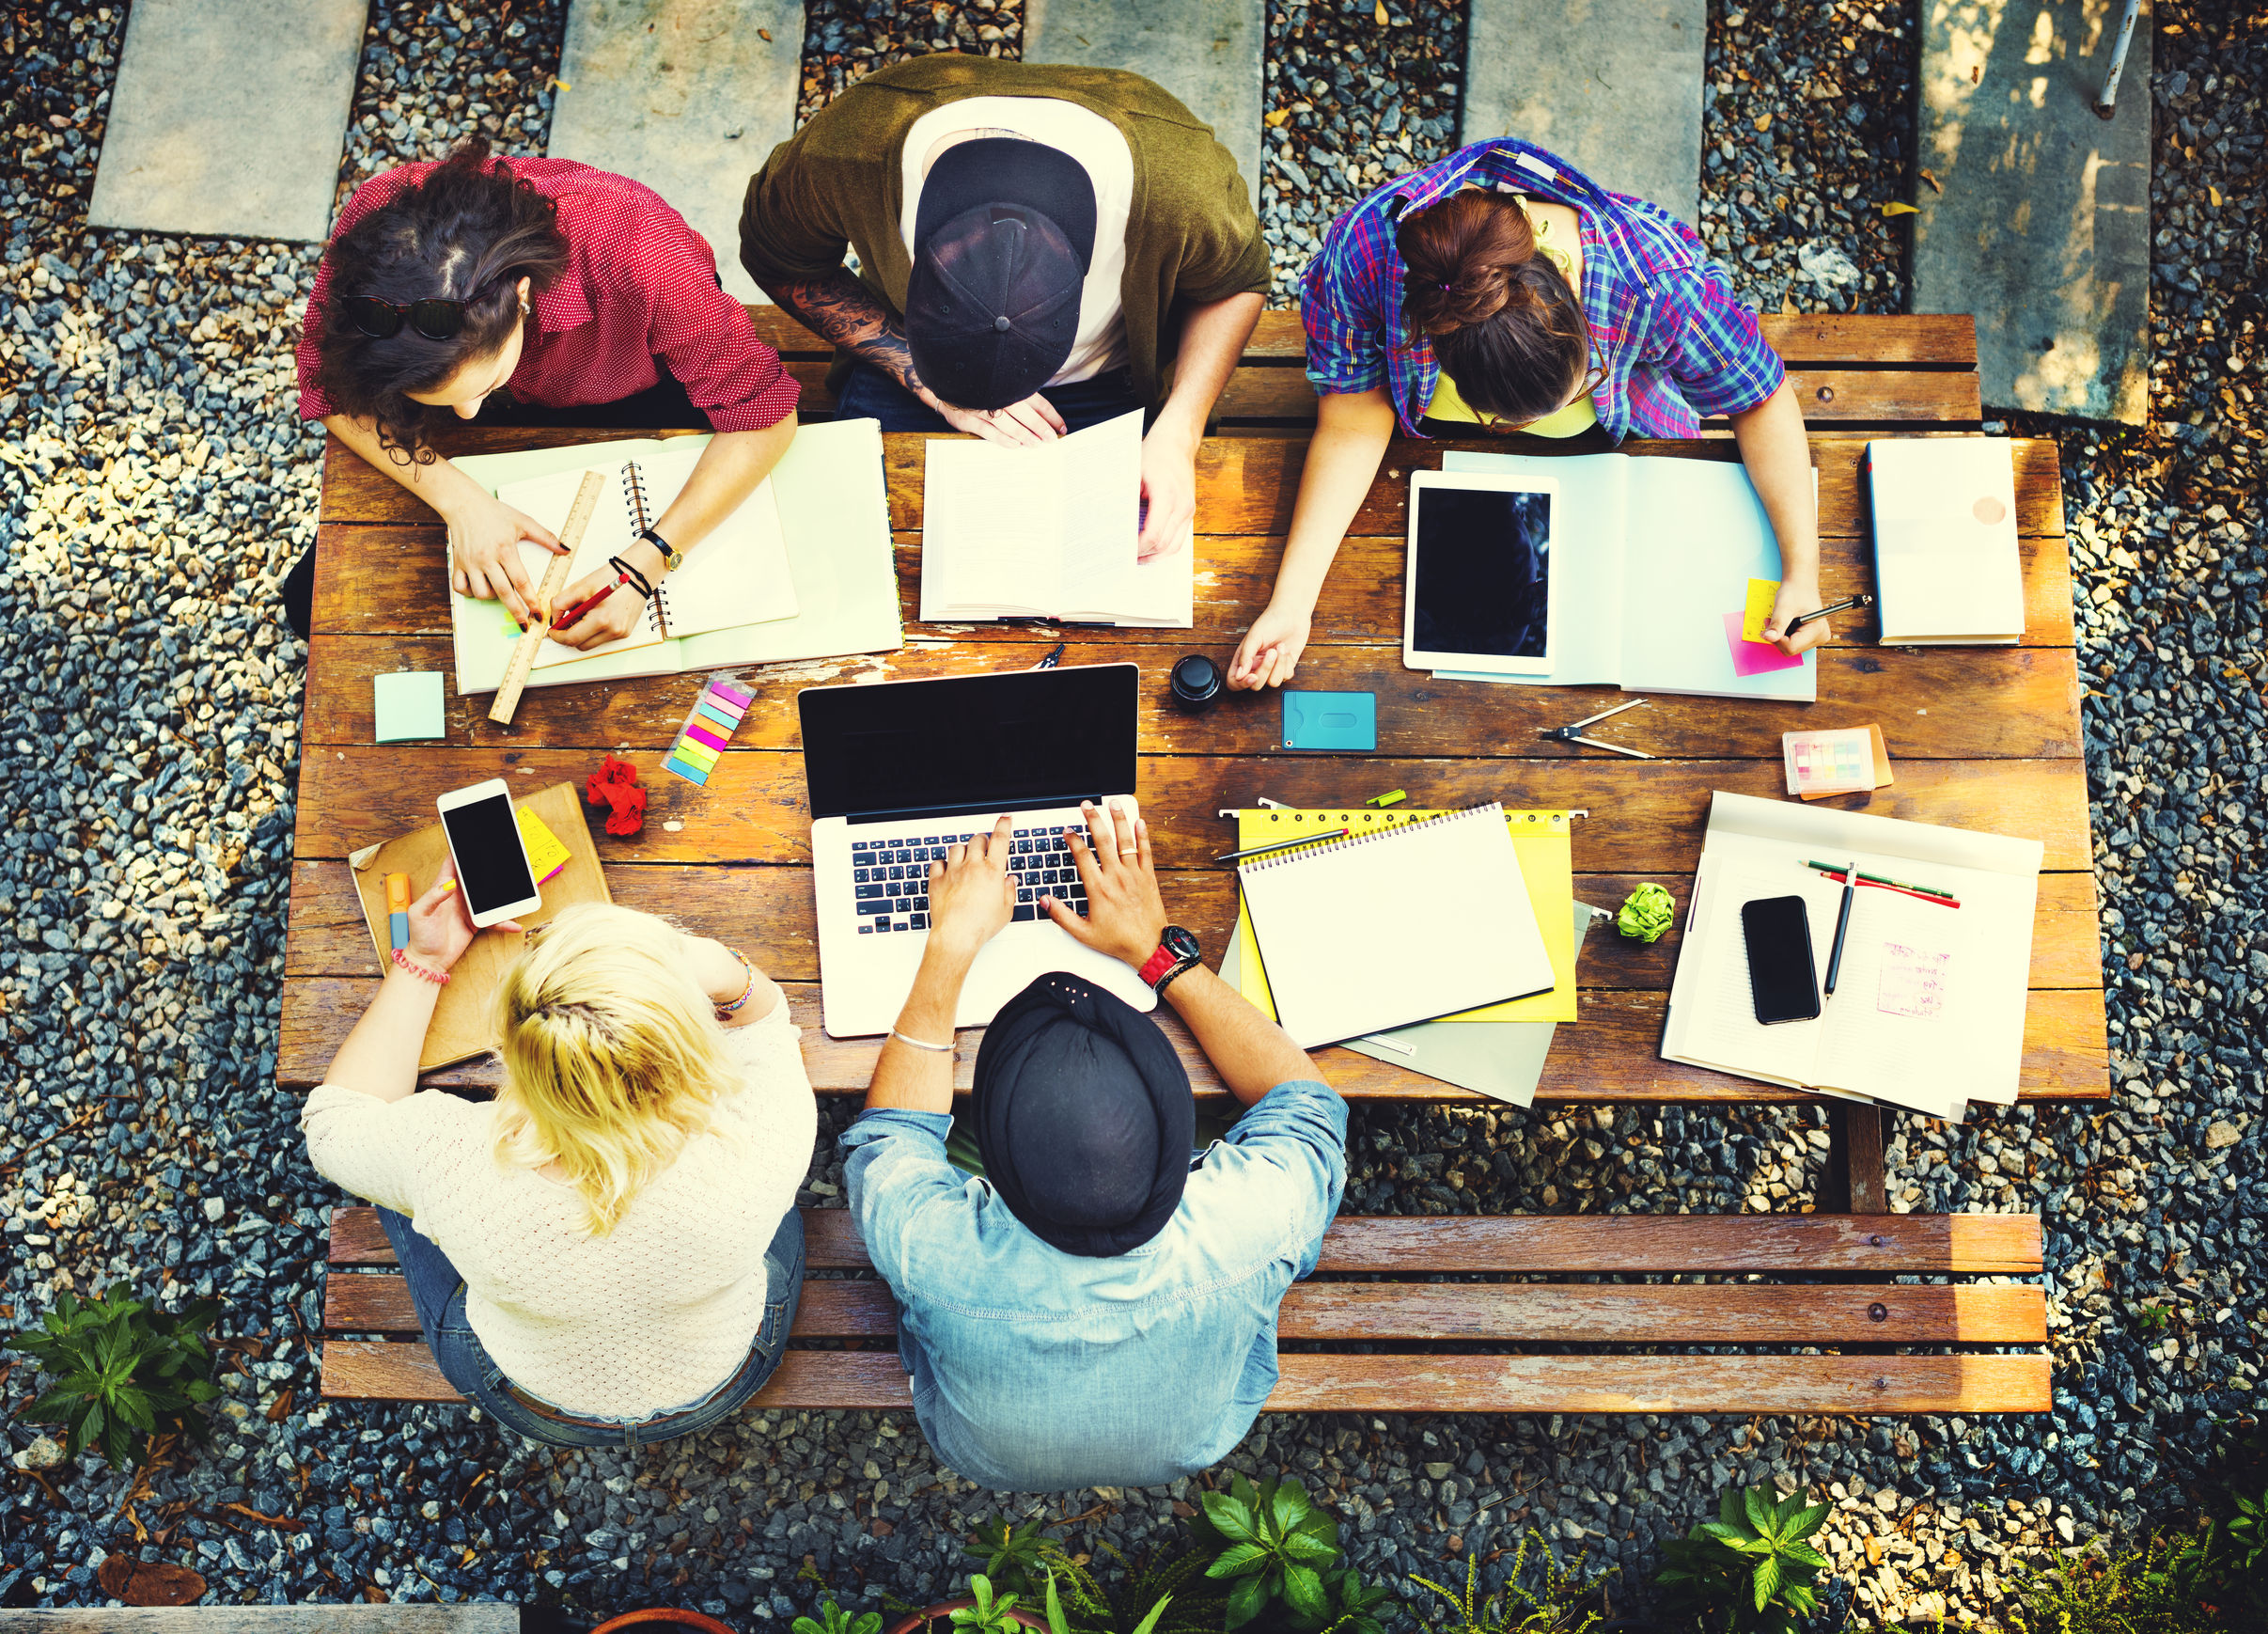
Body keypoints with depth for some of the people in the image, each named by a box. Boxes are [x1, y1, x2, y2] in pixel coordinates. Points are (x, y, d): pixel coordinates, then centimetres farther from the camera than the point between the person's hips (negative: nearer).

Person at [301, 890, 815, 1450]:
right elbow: (763, 1016, -15)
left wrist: (422, 961, -10)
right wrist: (730, 977, -35)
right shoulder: (755, 1146, -41)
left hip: (529, 1399, 0)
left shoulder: (446, 1161, -41)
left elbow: (335, 1121, -13)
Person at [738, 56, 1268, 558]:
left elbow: (1238, 282, -12)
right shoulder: (840, 155, -35)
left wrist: (1178, 433, -27)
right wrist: (929, 385, -22)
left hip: (1104, 386, 0)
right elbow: (779, 263, -12)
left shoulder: (1180, 182, -36)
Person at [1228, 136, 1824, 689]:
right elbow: (1352, 427, -31)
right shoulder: (1363, 252, -41)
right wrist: (1289, 605, -37)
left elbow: (1762, 402, -23)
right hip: (1433, 434, -1)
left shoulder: (1661, 281, -40)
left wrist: (1802, 573, -31)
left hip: (1612, 439, 1)